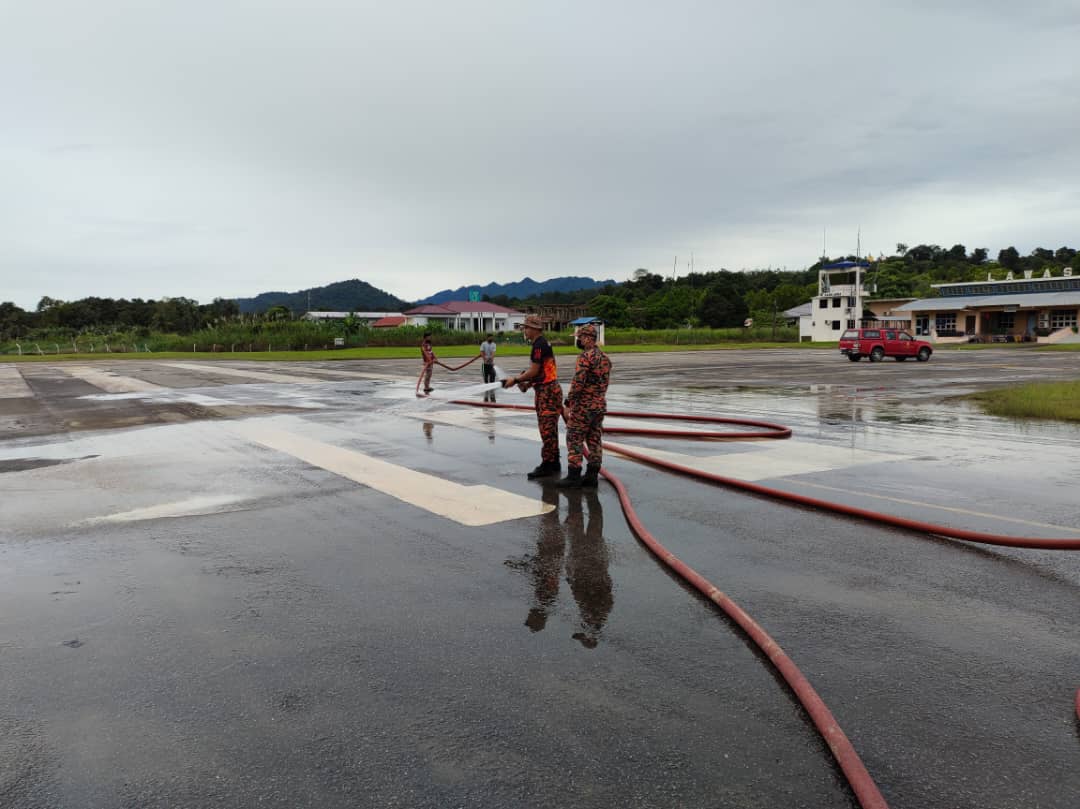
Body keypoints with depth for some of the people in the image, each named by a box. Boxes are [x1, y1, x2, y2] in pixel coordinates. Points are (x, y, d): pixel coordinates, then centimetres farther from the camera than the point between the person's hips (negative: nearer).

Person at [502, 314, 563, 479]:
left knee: (546, 428, -8)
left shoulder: (539, 345, -16)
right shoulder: (542, 344, 16)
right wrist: (528, 384, 11)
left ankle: (548, 465, -4)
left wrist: (515, 380, -7)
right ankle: (554, 463, 21)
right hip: (548, 389, 11)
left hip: (547, 391, -11)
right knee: (549, 428, 14)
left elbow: (534, 371, -18)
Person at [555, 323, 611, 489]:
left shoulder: (585, 356, -17)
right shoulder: (605, 357, 11)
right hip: (600, 406, 8)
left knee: (574, 440, -1)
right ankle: (591, 477, 12)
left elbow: (578, 383, -22)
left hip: (583, 406, -8)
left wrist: (568, 404, -15)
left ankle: (573, 478, -1)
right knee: (594, 441, 9)